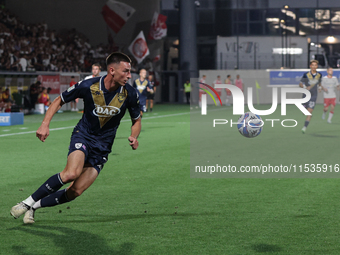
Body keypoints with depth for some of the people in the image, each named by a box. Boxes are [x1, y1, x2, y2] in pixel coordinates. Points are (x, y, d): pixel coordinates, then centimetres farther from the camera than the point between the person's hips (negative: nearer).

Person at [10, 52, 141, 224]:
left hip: (102, 148, 3)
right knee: (71, 173, -32)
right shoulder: (88, 86, -15)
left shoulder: (129, 94, -9)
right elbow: (59, 101, 1)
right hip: (83, 136, -3)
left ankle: (35, 206, 13)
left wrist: (134, 137, -13)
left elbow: (136, 121, 8)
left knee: (75, 191, -10)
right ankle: (28, 202, -15)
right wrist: (45, 124, -12)